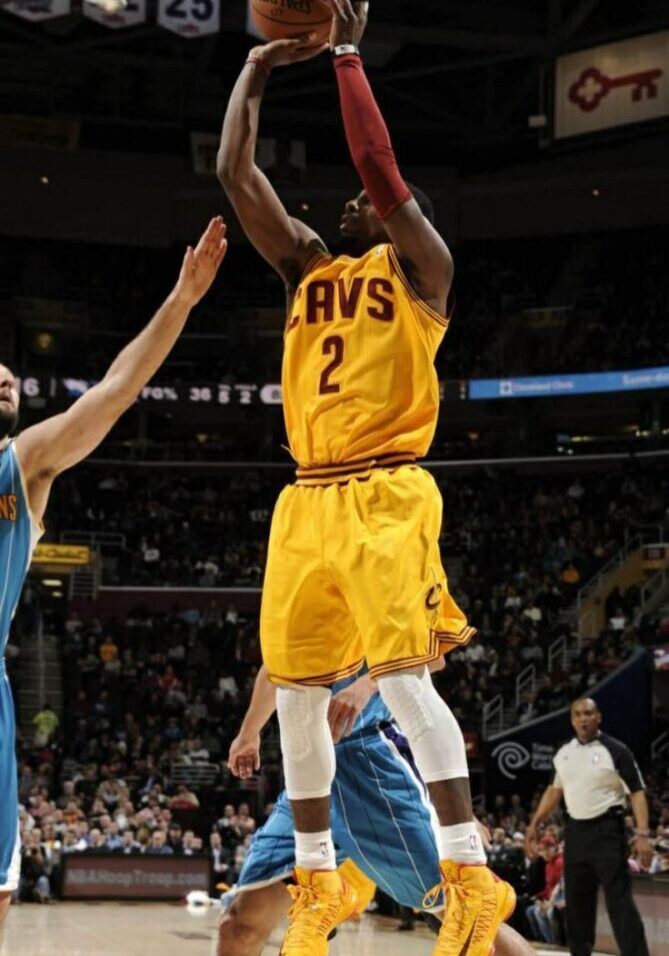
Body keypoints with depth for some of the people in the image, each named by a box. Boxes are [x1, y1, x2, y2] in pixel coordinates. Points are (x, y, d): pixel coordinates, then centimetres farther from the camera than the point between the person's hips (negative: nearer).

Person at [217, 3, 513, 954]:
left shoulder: (420, 265, 4)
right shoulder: (309, 264, 20)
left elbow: (380, 167, -11)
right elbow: (236, 172, 14)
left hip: (385, 493, -7)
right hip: (307, 498, 7)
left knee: (401, 676, -16)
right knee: (297, 690, 6)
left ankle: (472, 876, -14)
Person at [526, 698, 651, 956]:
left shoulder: (614, 750, -8)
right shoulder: (564, 753, 9)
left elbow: (637, 792, -10)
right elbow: (555, 790, 22)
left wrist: (642, 834, -18)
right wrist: (535, 823, 19)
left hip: (607, 830, -6)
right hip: (576, 830, 6)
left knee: (619, 900, -12)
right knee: (576, 900, 12)